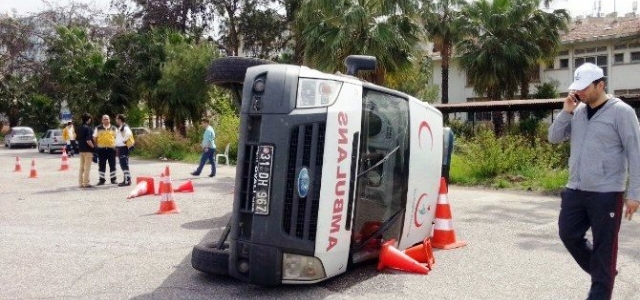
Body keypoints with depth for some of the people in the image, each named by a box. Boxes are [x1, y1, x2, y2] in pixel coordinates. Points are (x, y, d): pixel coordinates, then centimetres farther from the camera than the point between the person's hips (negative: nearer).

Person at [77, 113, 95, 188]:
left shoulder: (80, 128, 11)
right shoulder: (88, 128, -15)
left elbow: (78, 139, 17)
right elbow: (88, 140, -21)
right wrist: (93, 146, -9)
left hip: (81, 150, 8)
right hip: (87, 150, -8)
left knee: (82, 167, 12)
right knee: (87, 167, -3)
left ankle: (81, 183, 16)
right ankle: (86, 183, -1)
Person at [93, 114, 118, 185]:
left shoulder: (114, 128, 9)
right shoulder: (98, 128, 7)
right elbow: (95, 138, 8)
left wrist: (116, 146, 3)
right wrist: (95, 147, 2)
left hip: (111, 148, 0)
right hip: (101, 149, 0)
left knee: (112, 165, 5)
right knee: (101, 165, 4)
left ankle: (113, 179, 15)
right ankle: (101, 179, 12)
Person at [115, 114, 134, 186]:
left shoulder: (125, 127, -13)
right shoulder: (120, 127, 18)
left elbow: (128, 134, -32)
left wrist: (124, 141, -21)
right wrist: (117, 146, 16)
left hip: (123, 148, -10)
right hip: (120, 148, 10)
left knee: (124, 164, -10)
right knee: (123, 164, 13)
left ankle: (127, 180, -9)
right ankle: (127, 179, 19)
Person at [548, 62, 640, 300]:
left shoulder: (621, 112, -10)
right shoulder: (577, 111, 7)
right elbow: (554, 138, 9)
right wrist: (566, 112, -6)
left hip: (606, 194, -6)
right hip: (575, 190, 6)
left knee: (604, 247, 3)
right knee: (569, 235, 11)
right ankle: (600, 272, 34)